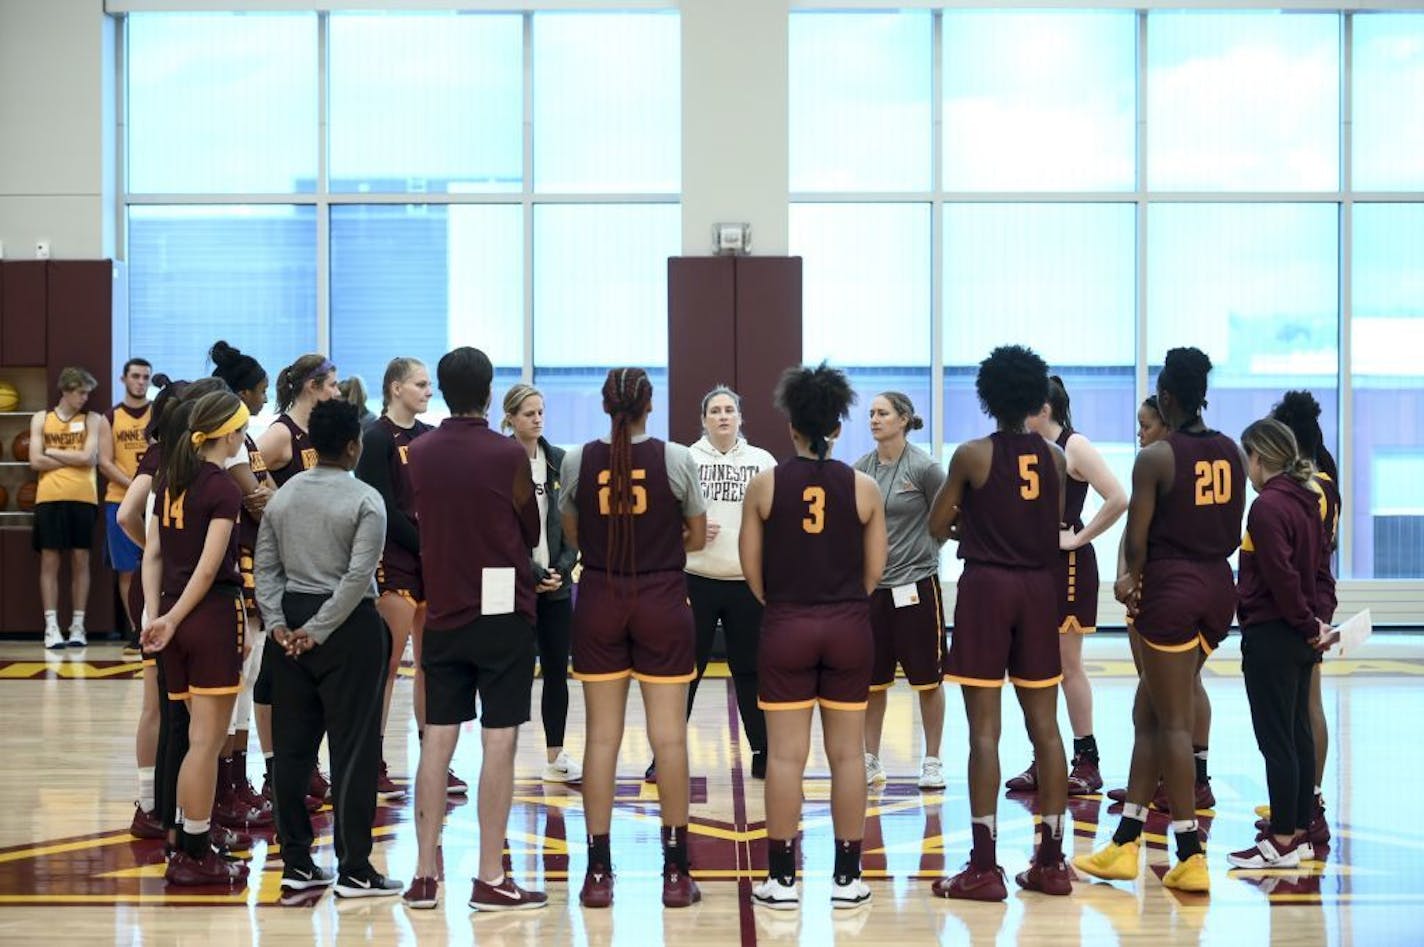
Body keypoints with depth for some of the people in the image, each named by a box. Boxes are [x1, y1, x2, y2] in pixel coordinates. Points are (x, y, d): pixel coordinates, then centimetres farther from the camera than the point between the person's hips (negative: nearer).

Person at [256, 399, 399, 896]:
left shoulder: (282, 496, 8)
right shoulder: (365, 500, -9)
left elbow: (266, 567, 5)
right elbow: (358, 576, -16)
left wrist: (279, 624, 3)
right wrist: (320, 630, -12)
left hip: (293, 616, 6)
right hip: (349, 626, -6)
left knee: (292, 746, 10)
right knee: (353, 748, -1)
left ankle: (296, 863, 16)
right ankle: (353, 870, 2)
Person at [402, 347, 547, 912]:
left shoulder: (419, 453, 1)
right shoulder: (508, 455, -11)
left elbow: (419, 523, 11)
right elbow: (531, 532, 2)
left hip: (443, 614, 4)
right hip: (502, 612, -4)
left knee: (437, 741, 9)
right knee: (499, 743, -1)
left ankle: (425, 875, 12)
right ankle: (490, 880, 1)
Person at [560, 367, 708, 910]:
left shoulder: (577, 461, -3)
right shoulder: (676, 459, -6)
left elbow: (573, 537, 9)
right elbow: (697, 538, 3)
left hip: (599, 603, 2)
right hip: (662, 602, -1)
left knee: (602, 736, 5)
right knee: (669, 735, 3)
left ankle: (599, 871, 8)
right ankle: (675, 872, 7)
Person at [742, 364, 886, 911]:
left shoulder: (765, 484, -4)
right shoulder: (863, 487, -2)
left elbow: (751, 567, 1)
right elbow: (874, 569, 3)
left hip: (786, 628, -1)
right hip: (848, 627, 1)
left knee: (786, 755, 2)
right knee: (847, 754, 7)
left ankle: (781, 879, 7)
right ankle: (847, 877, 12)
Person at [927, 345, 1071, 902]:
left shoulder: (972, 456, -6)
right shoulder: (1055, 458, 5)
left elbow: (937, 528, 1)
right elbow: (1055, 529, 12)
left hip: (986, 585, -4)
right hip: (1038, 588, 4)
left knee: (984, 728, -3)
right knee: (1045, 726, 8)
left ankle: (984, 866, -3)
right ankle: (1051, 862, 13)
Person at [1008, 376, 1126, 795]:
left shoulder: (1075, 447, -10)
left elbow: (1118, 499, -20)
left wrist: (1079, 538, -15)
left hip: (1068, 564, -7)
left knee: (1067, 665, -2)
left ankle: (1087, 761, 7)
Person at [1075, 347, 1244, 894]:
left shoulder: (1155, 458, -12)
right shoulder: (1230, 453, 8)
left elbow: (1137, 538, -12)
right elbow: (1234, 534, 12)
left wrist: (1133, 577, 5)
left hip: (1169, 588, -7)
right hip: (1217, 586, 7)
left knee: (1172, 721, -1)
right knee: (1148, 712, 15)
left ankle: (1191, 858, 1)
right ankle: (1125, 844, 19)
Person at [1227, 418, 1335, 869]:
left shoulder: (1267, 506, -17)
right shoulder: (1306, 501, 11)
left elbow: (1280, 576, -21)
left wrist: (1306, 625, -11)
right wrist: (1312, 622, 12)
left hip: (1270, 635, -9)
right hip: (1299, 636, 9)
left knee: (1275, 740, -4)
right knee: (1298, 735, 13)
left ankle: (1282, 842, 1)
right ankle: (1300, 832, 19)